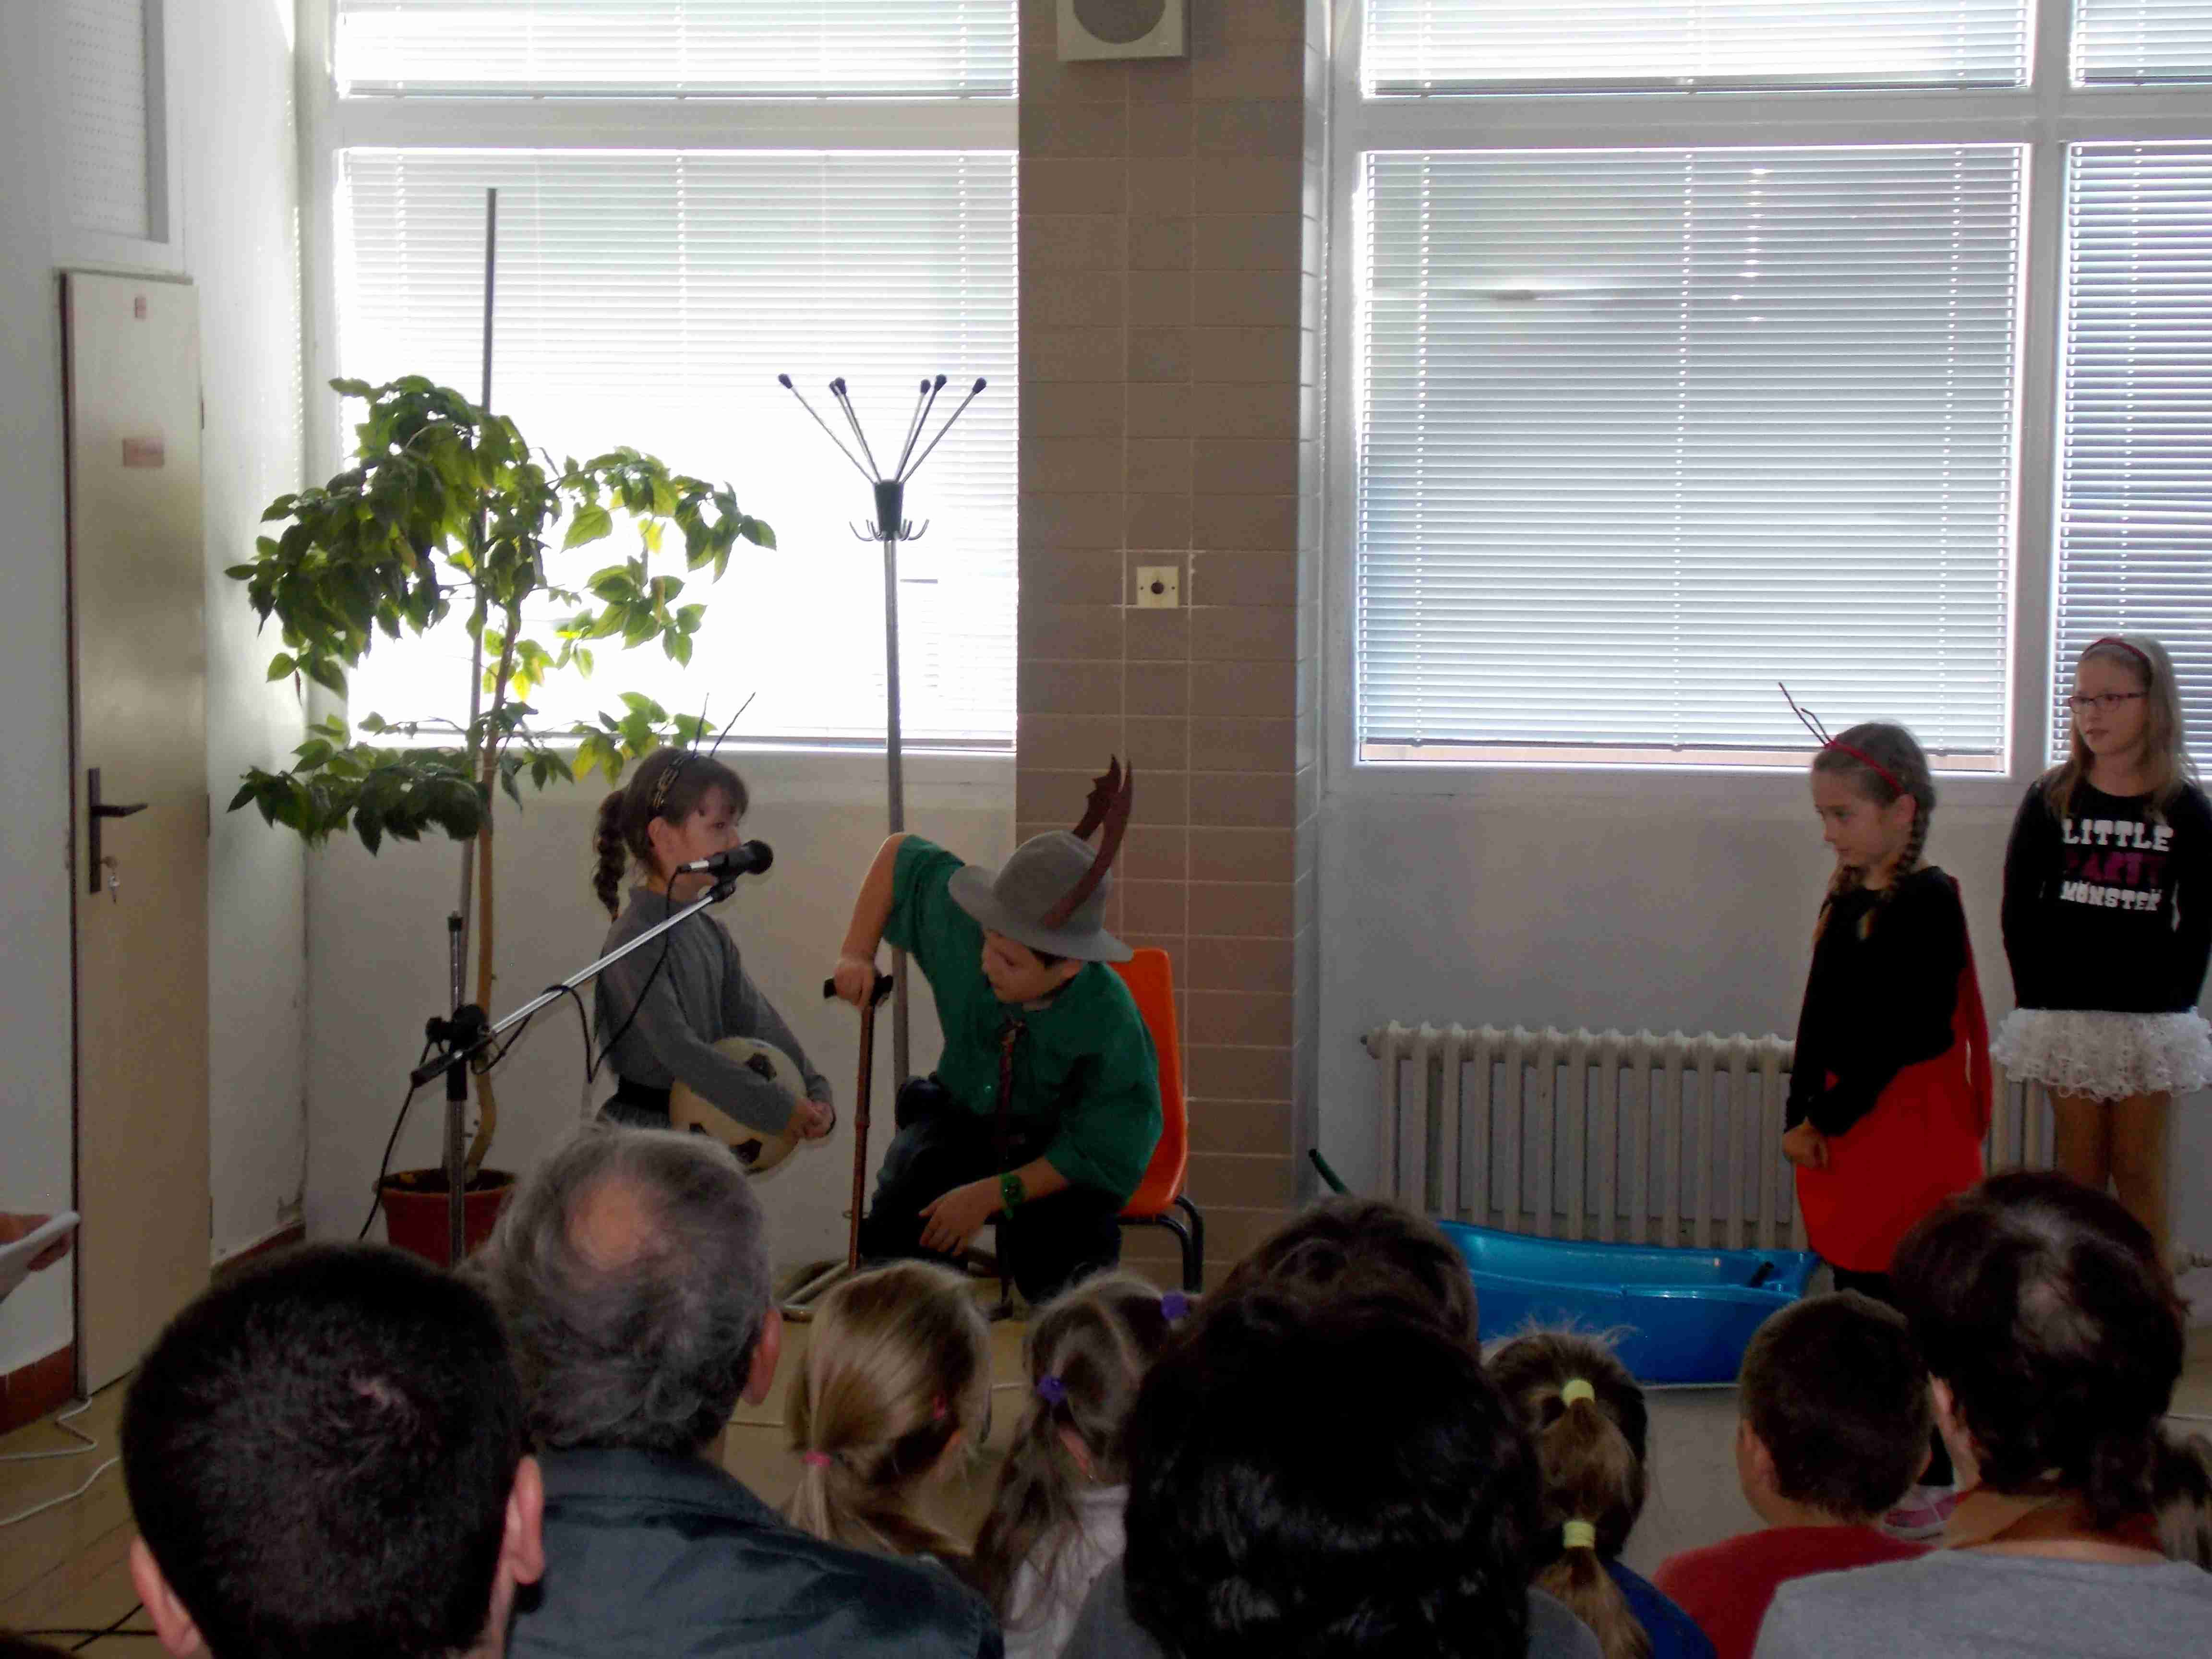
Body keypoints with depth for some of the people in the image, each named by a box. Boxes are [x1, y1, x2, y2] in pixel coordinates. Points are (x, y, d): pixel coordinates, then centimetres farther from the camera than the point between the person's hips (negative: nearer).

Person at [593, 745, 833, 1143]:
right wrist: (780, 1109, -23)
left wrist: (814, 1093, -8)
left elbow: (756, 1021, 7)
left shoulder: (711, 933, 10)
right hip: (644, 1133, -8)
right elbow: (678, 1050, -25)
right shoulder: (635, 941, -18)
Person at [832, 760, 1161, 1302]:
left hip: (1059, 1152, -3)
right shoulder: (959, 929, -21)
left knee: (1065, 1249, -33)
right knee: (895, 1236, -25)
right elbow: (900, 854, -2)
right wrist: (856, 954, -9)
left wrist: (994, 1194, -26)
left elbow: (1106, 1157, -21)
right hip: (961, 1122, 3)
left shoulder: (1111, 1026, -30)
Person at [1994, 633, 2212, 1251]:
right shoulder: (2052, 799, 0)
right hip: (2066, 1012, 0)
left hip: (2149, 1016, 0)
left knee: (2138, 1171, 4)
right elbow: (2019, 909, 2)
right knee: (2080, 1167, 5)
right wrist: (2037, 994, -4)